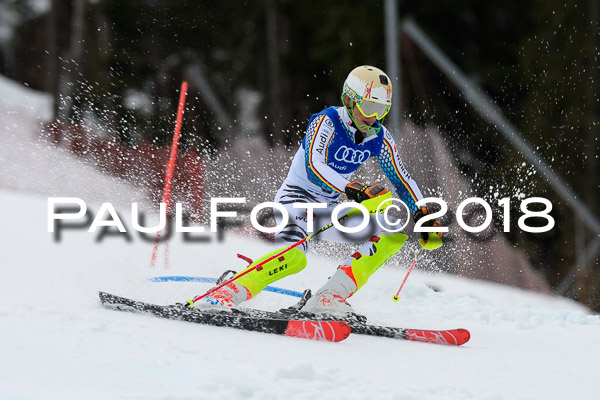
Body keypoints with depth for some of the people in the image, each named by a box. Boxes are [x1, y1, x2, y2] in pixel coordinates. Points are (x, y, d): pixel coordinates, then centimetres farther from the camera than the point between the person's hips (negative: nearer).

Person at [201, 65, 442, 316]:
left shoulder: (379, 138, 0)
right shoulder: (326, 122, -17)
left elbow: (402, 179, 7)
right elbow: (314, 167, -31)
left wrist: (423, 216, -8)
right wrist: (353, 190, -43)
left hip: (327, 210, 7)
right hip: (297, 196, -7)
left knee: (394, 235, -9)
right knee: (293, 257, -36)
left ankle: (328, 299, -17)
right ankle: (230, 290, -25)